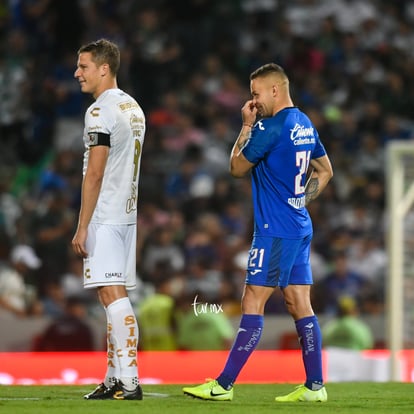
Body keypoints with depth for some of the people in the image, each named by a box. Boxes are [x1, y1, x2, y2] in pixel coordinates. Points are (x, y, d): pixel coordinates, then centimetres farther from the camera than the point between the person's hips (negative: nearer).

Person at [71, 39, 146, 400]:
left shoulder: (100, 111, -13)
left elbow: (94, 173, -17)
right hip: (127, 213, 9)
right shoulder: (134, 108, 16)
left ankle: (129, 381, -17)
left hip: (104, 217, -9)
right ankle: (115, 379, 14)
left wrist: (82, 226, -15)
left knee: (112, 295, -12)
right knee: (116, 296, 11)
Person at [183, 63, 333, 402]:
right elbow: (325, 171, 23)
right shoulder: (305, 126, 13)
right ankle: (314, 386, 7)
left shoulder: (272, 127, -15)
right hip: (301, 228, 9)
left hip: (275, 231, -9)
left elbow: (237, 168, -6)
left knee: (253, 304, -9)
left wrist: (247, 126, 3)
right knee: (300, 305, 8)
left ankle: (223, 385, -9)